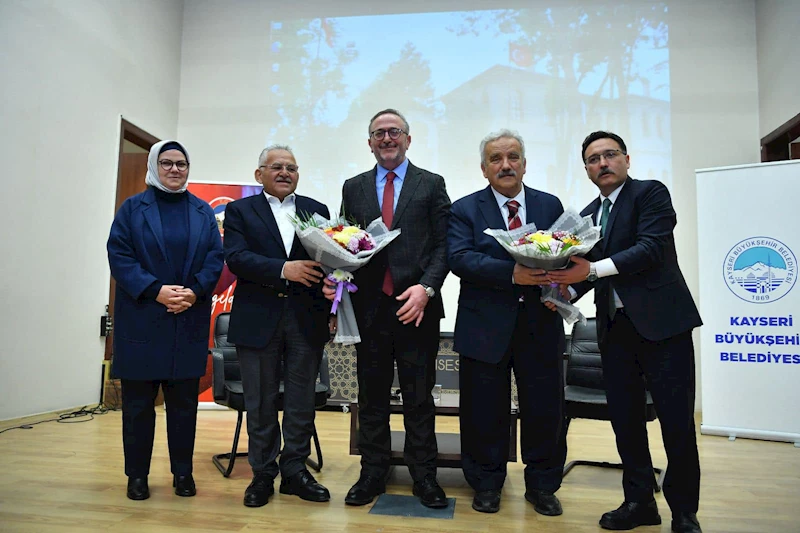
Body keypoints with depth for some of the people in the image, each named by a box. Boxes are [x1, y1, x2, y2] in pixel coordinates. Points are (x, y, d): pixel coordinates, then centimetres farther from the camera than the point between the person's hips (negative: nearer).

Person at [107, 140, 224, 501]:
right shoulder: (132, 208, 5)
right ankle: (137, 473, 20)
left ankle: (183, 471, 19)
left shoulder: (203, 211, 11)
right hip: (141, 319, -1)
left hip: (190, 319, 2)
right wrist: (155, 290, -17)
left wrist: (195, 291, -14)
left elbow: (215, 257, 3)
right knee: (138, 401, 6)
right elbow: (119, 255, -5)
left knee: (184, 400, 7)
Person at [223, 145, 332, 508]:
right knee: (260, 402, 8)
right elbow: (236, 257, -9)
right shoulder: (239, 210, 6)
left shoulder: (317, 210, 11)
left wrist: (330, 309, -10)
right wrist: (283, 269, -22)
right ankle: (263, 474, 23)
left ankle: (295, 471, 24)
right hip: (258, 318, -1)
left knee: (301, 400, 9)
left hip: (306, 319, 2)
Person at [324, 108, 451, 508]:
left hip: (416, 306, -2)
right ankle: (373, 473, 25)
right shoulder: (353, 188, 13)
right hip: (369, 307, 3)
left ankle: (424, 476, 22)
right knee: (371, 396, 11)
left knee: (419, 398, 7)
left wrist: (426, 288, -14)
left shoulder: (431, 184, 6)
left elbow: (443, 246, -1)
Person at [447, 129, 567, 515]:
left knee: (545, 408, 9)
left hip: (541, 325, 2)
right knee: (485, 411, 8)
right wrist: (512, 273, -25)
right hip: (486, 327, -2)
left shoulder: (550, 205, 11)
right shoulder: (465, 209, 2)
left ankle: (542, 486, 30)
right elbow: (459, 258, -13)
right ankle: (487, 484, 28)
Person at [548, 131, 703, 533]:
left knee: (676, 419, 0)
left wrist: (592, 269, -24)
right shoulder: (588, 216, 16)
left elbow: (652, 247, -17)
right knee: (624, 417, 9)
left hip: (661, 321, -5)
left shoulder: (651, 192, -2)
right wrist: (567, 291, -6)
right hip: (615, 327, 6)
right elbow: (588, 270, 14)